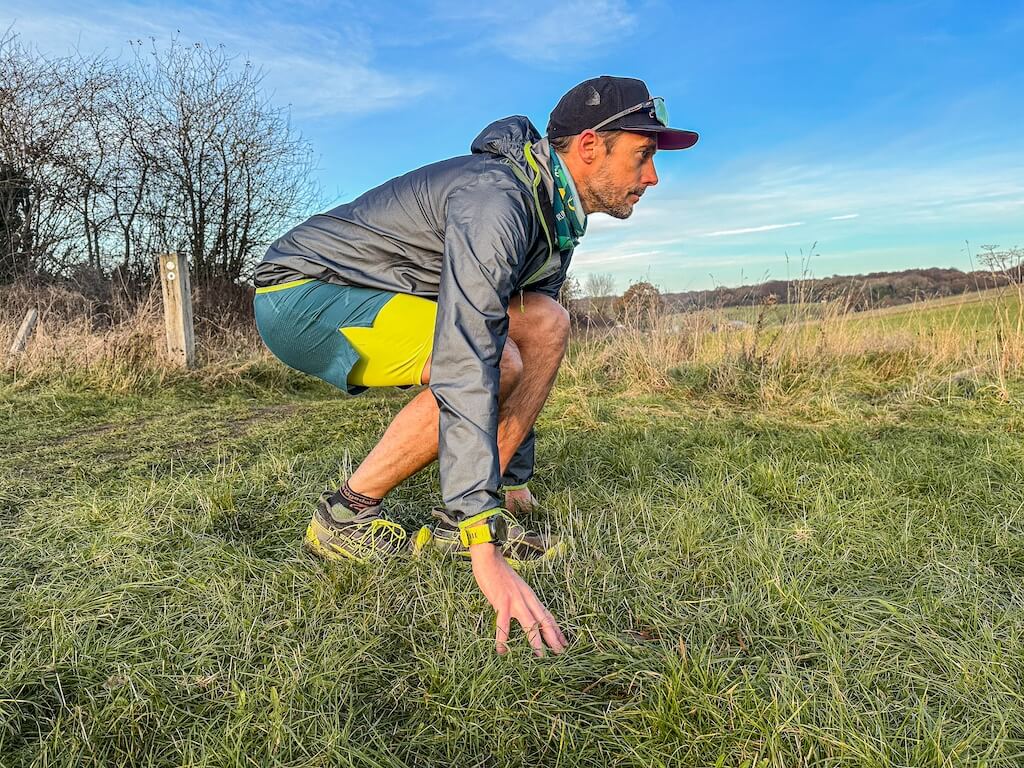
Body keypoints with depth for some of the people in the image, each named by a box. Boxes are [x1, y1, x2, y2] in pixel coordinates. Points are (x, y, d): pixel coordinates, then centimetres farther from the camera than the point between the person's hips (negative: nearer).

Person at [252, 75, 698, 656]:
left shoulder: (557, 221, 5)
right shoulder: (496, 196, -27)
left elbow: (530, 343, 12)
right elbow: (463, 368, -38)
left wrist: (516, 480, 15)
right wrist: (484, 553, -40)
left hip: (374, 299, 8)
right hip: (301, 292, -8)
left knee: (546, 326, -6)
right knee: (477, 366, -30)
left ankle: (463, 516, -3)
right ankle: (348, 515, -10)